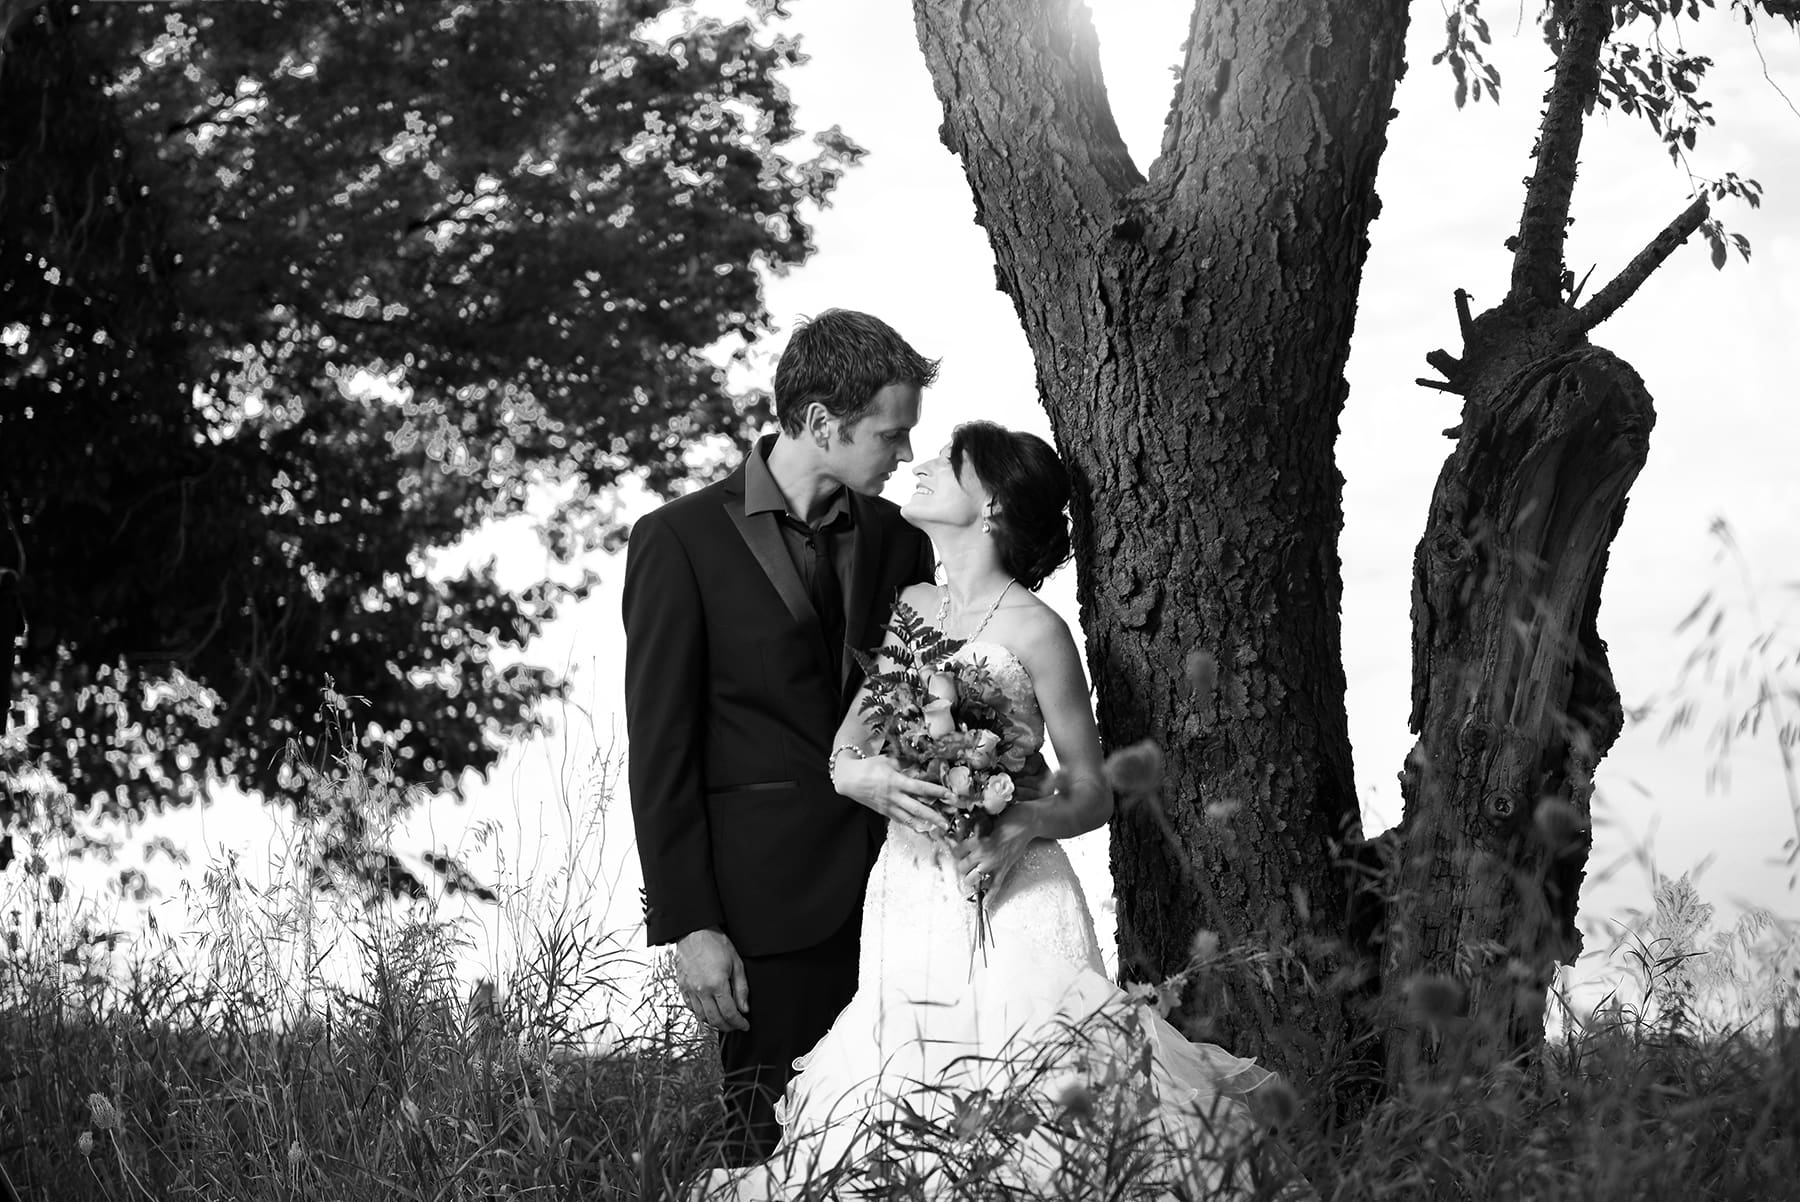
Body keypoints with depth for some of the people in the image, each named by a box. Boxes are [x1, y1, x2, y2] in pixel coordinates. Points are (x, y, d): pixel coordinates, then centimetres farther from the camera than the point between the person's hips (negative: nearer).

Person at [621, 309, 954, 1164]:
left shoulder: (896, 537, 10)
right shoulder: (679, 542, -4)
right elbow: (660, 750, -6)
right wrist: (690, 926, -10)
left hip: (886, 894, 4)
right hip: (768, 911, -4)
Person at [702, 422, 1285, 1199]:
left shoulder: (1033, 630, -6)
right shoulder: (908, 609, 11)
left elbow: (1092, 794, -2)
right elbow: (844, 747, 13)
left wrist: (1025, 823, -22)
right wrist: (862, 776, -10)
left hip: (1006, 905, -5)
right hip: (908, 901, 5)